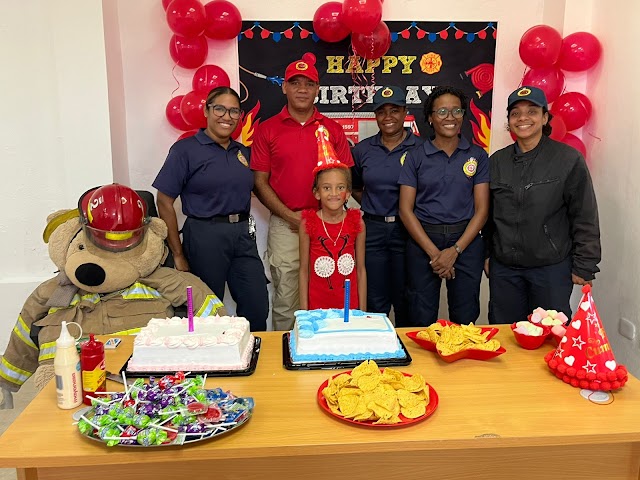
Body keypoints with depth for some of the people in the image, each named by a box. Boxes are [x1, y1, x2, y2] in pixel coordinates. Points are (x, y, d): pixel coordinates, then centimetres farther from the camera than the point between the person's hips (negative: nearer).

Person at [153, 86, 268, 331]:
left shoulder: (243, 152, 11)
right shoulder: (186, 149, -5)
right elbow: (164, 202, -7)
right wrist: (178, 254, -8)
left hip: (242, 235, 5)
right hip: (205, 235, -5)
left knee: (258, 309, 6)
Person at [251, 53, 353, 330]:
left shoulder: (333, 129, 8)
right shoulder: (267, 129, 4)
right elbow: (260, 182, 1)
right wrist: (291, 216, -8)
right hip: (284, 226, -1)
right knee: (285, 300, 4)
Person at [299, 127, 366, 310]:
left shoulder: (357, 223, -1)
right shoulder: (308, 223, -4)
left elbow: (360, 269, 4)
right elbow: (304, 269, 0)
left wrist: (362, 310, 3)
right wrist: (304, 311, -2)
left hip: (349, 306, 1)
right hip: (317, 306, -1)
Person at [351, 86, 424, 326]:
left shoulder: (420, 148, -3)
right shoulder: (363, 150, 6)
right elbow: (355, 187, 19)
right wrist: (372, 208, 5)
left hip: (406, 229, -2)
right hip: (373, 230, 2)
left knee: (404, 301, 8)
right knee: (375, 301, 9)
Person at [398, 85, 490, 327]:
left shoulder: (477, 156, 6)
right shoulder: (415, 157, 3)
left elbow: (482, 209, 1)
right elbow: (406, 209, -1)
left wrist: (455, 250, -10)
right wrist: (433, 252, -10)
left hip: (466, 242, 1)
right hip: (423, 241, 0)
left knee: (465, 320, 7)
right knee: (422, 320, 4)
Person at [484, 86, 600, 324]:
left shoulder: (569, 159, -5)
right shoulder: (497, 161, 7)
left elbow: (585, 218, -5)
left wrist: (584, 266, -6)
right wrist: (486, 254, 10)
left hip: (551, 268, -3)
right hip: (503, 267, 4)